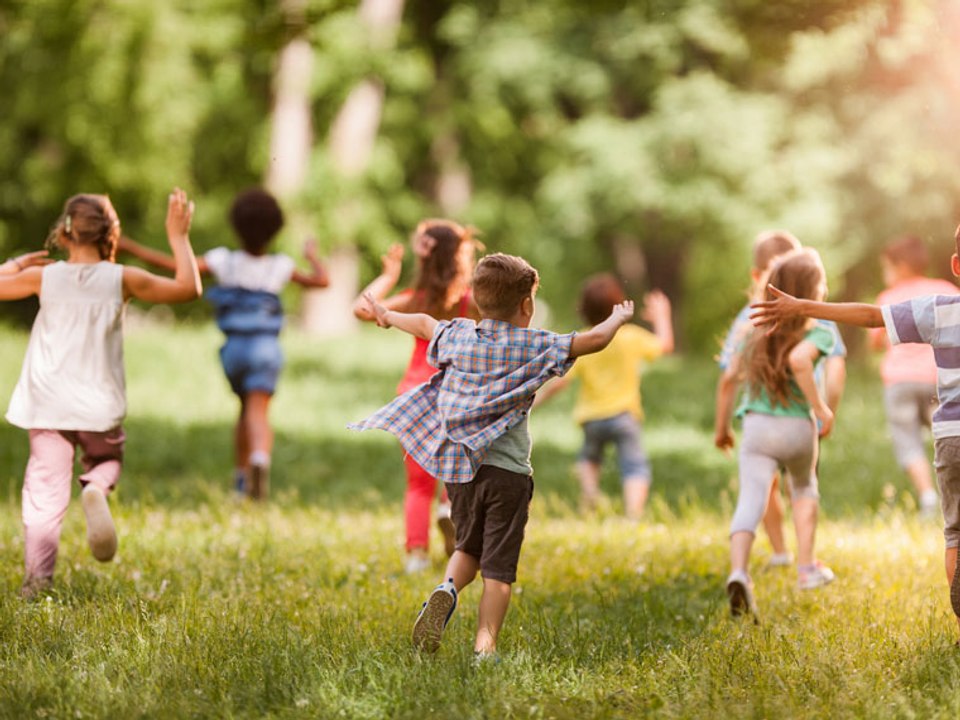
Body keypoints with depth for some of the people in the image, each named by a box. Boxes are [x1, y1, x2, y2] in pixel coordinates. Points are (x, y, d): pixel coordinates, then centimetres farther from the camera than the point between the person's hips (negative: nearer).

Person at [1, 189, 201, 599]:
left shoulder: (45, 277, -5)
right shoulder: (122, 280, -6)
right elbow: (188, 288, -1)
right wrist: (178, 237, 9)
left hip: (47, 406, 0)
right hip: (99, 405, 0)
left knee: (45, 491, 5)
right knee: (107, 459, 25)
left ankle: (36, 580, -1)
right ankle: (96, 489, -10)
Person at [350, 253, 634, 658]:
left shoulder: (458, 336, 4)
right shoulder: (534, 347, -7)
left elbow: (424, 324, 23)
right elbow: (594, 341, -7)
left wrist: (387, 317, 43)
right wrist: (618, 318, 14)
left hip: (459, 467, 4)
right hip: (508, 471, -4)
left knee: (468, 548, 23)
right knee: (499, 568, 3)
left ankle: (447, 589, -5)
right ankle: (485, 644, -4)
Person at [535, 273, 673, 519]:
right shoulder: (632, 337, -5)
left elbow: (560, 380, -13)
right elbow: (665, 344, 12)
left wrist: (536, 399, 0)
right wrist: (661, 316, 27)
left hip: (592, 418, 1)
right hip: (624, 415, -1)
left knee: (588, 457, 28)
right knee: (635, 467, -6)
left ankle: (589, 490, 1)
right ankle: (633, 514, -29)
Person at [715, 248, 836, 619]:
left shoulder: (756, 332, 7)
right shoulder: (817, 333, -8)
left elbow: (730, 379, 9)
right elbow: (798, 359, -29)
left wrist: (721, 427, 21)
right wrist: (820, 407, -19)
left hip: (756, 424, 2)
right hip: (797, 426, -2)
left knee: (750, 500, -8)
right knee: (804, 489, 27)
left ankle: (738, 571, -32)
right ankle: (806, 567, 32)